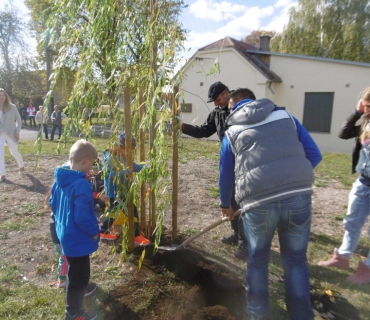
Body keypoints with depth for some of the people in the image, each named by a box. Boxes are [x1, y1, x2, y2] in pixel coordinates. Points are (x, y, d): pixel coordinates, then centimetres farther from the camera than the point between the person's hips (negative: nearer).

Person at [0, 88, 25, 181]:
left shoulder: (12, 107, -4)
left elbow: (18, 120, 2)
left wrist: (17, 132, -7)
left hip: (11, 134, -1)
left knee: (14, 152, 10)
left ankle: (21, 166, 38)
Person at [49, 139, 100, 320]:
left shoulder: (60, 178, -2)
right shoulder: (81, 184, -31)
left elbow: (53, 203, 11)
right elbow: (82, 217, -30)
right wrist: (95, 232, -14)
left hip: (65, 234, 10)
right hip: (78, 239, -10)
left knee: (76, 273, 31)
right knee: (79, 277, 11)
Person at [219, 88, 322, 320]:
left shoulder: (232, 131, 15)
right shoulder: (285, 115, 18)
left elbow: (226, 174, 20)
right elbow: (314, 155, 14)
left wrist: (225, 205, 37)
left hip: (258, 201, -1)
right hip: (299, 196, 1)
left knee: (258, 258, 23)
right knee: (296, 258, 21)